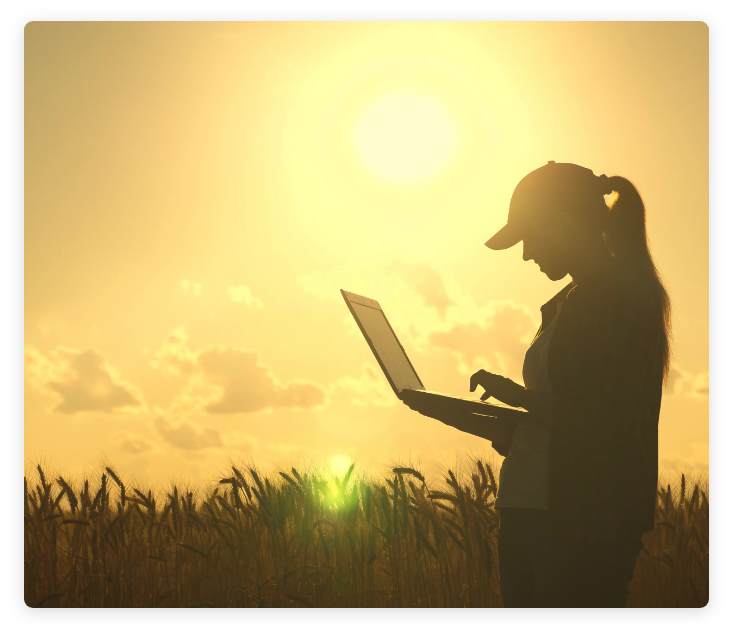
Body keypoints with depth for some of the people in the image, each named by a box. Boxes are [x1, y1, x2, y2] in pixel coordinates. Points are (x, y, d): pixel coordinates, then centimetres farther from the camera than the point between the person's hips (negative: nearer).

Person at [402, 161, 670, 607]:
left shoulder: (626, 298, -8)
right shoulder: (564, 306, 18)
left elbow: (606, 426, -16)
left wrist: (521, 395, -10)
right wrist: (463, 418, 9)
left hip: (585, 523, -8)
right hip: (527, 512, 8)